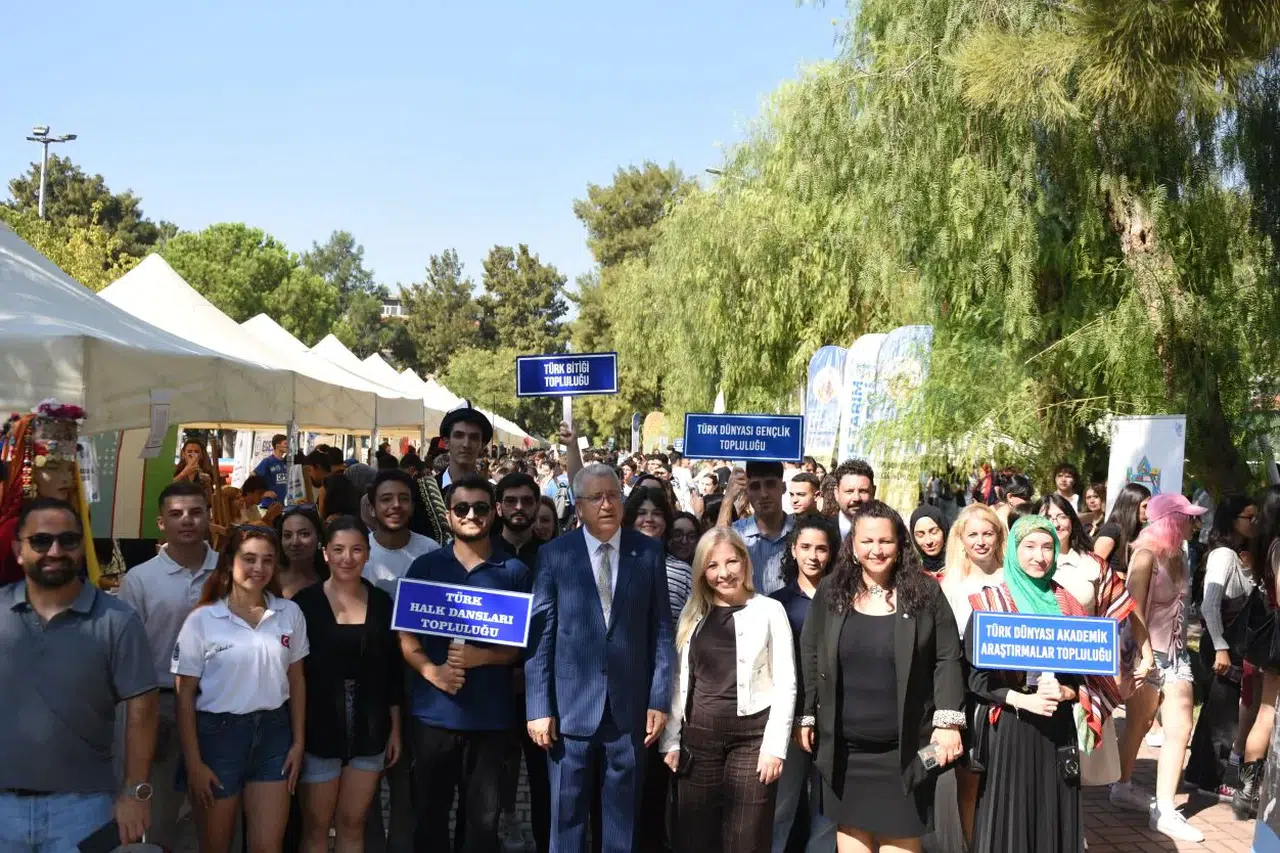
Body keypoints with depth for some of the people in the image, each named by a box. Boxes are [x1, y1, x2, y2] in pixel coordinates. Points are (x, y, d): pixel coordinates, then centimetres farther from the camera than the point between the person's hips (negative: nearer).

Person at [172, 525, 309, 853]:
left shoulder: (290, 613, 2)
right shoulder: (202, 619, -7)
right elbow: (185, 694, -5)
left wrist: (298, 741, 5)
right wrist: (193, 762, -8)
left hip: (273, 734, 2)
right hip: (217, 734, -2)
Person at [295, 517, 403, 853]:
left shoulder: (382, 602, 2)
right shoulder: (305, 602, -6)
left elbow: (393, 669, 7)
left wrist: (395, 727, 7)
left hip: (368, 728, 3)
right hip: (319, 728, -2)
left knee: (353, 824, 11)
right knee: (315, 826, 5)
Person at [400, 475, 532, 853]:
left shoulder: (515, 571, 3)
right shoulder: (425, 566, 5)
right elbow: (406, 637, 4)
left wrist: (482, 656, -15)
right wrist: (432, 671, -15)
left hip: (490, 712, 0)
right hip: (434, 710, 1)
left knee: (483, 816, 7)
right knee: (431, 811, 11)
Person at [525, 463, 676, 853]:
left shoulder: (649, 552, 2)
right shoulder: (554, 554, -1)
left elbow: (661, 631, 3)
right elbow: (539, 635, -3)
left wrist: (659, 700, -2)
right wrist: (539, 707, -7)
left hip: (631, 707, 1)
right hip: (571, 707, -1)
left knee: (623, 816, 13)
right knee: (567, 815, 9)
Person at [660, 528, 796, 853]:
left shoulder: (769, 610, -2)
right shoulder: (692, 613, 9)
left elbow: (785, 683, -4)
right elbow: (680, 681, 10)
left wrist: (775, 745, -10)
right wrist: (671, 740, 4)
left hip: (752, 735, -3)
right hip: (698, 735, 3)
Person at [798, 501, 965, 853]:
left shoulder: (925, 592, -2)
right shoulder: (830, 592, 2)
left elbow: (948, 659, -2)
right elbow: (810, 658, 6)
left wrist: (948, 722, -9)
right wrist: (806, 717, 4)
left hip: (904, 746, -1)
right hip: (844, 745, 2)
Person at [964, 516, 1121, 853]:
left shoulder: (1066, 604, 9)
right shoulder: (990, 602, -2)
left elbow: (1087, 669, 10)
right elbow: (974, 675, -5)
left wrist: (1066, 693, -10)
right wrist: (1022, 700, -17)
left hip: (1059, 728, 3)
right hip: (1009, 729, -3)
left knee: (1055, 818, 6)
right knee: (1010, 817, 0)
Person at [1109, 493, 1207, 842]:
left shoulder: (1177, 555, 8)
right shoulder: (1146, 555, -14)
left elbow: (1178, 605, 10)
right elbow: (1135, 609, -18)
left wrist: (1181, 645, 7)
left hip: (1175, 652, 7)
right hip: (1149, 652, -7)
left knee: (1180, 728, 4)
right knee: (1138, 725, 6)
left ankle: (1165, 811, 13)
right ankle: (1122, 787, 21)